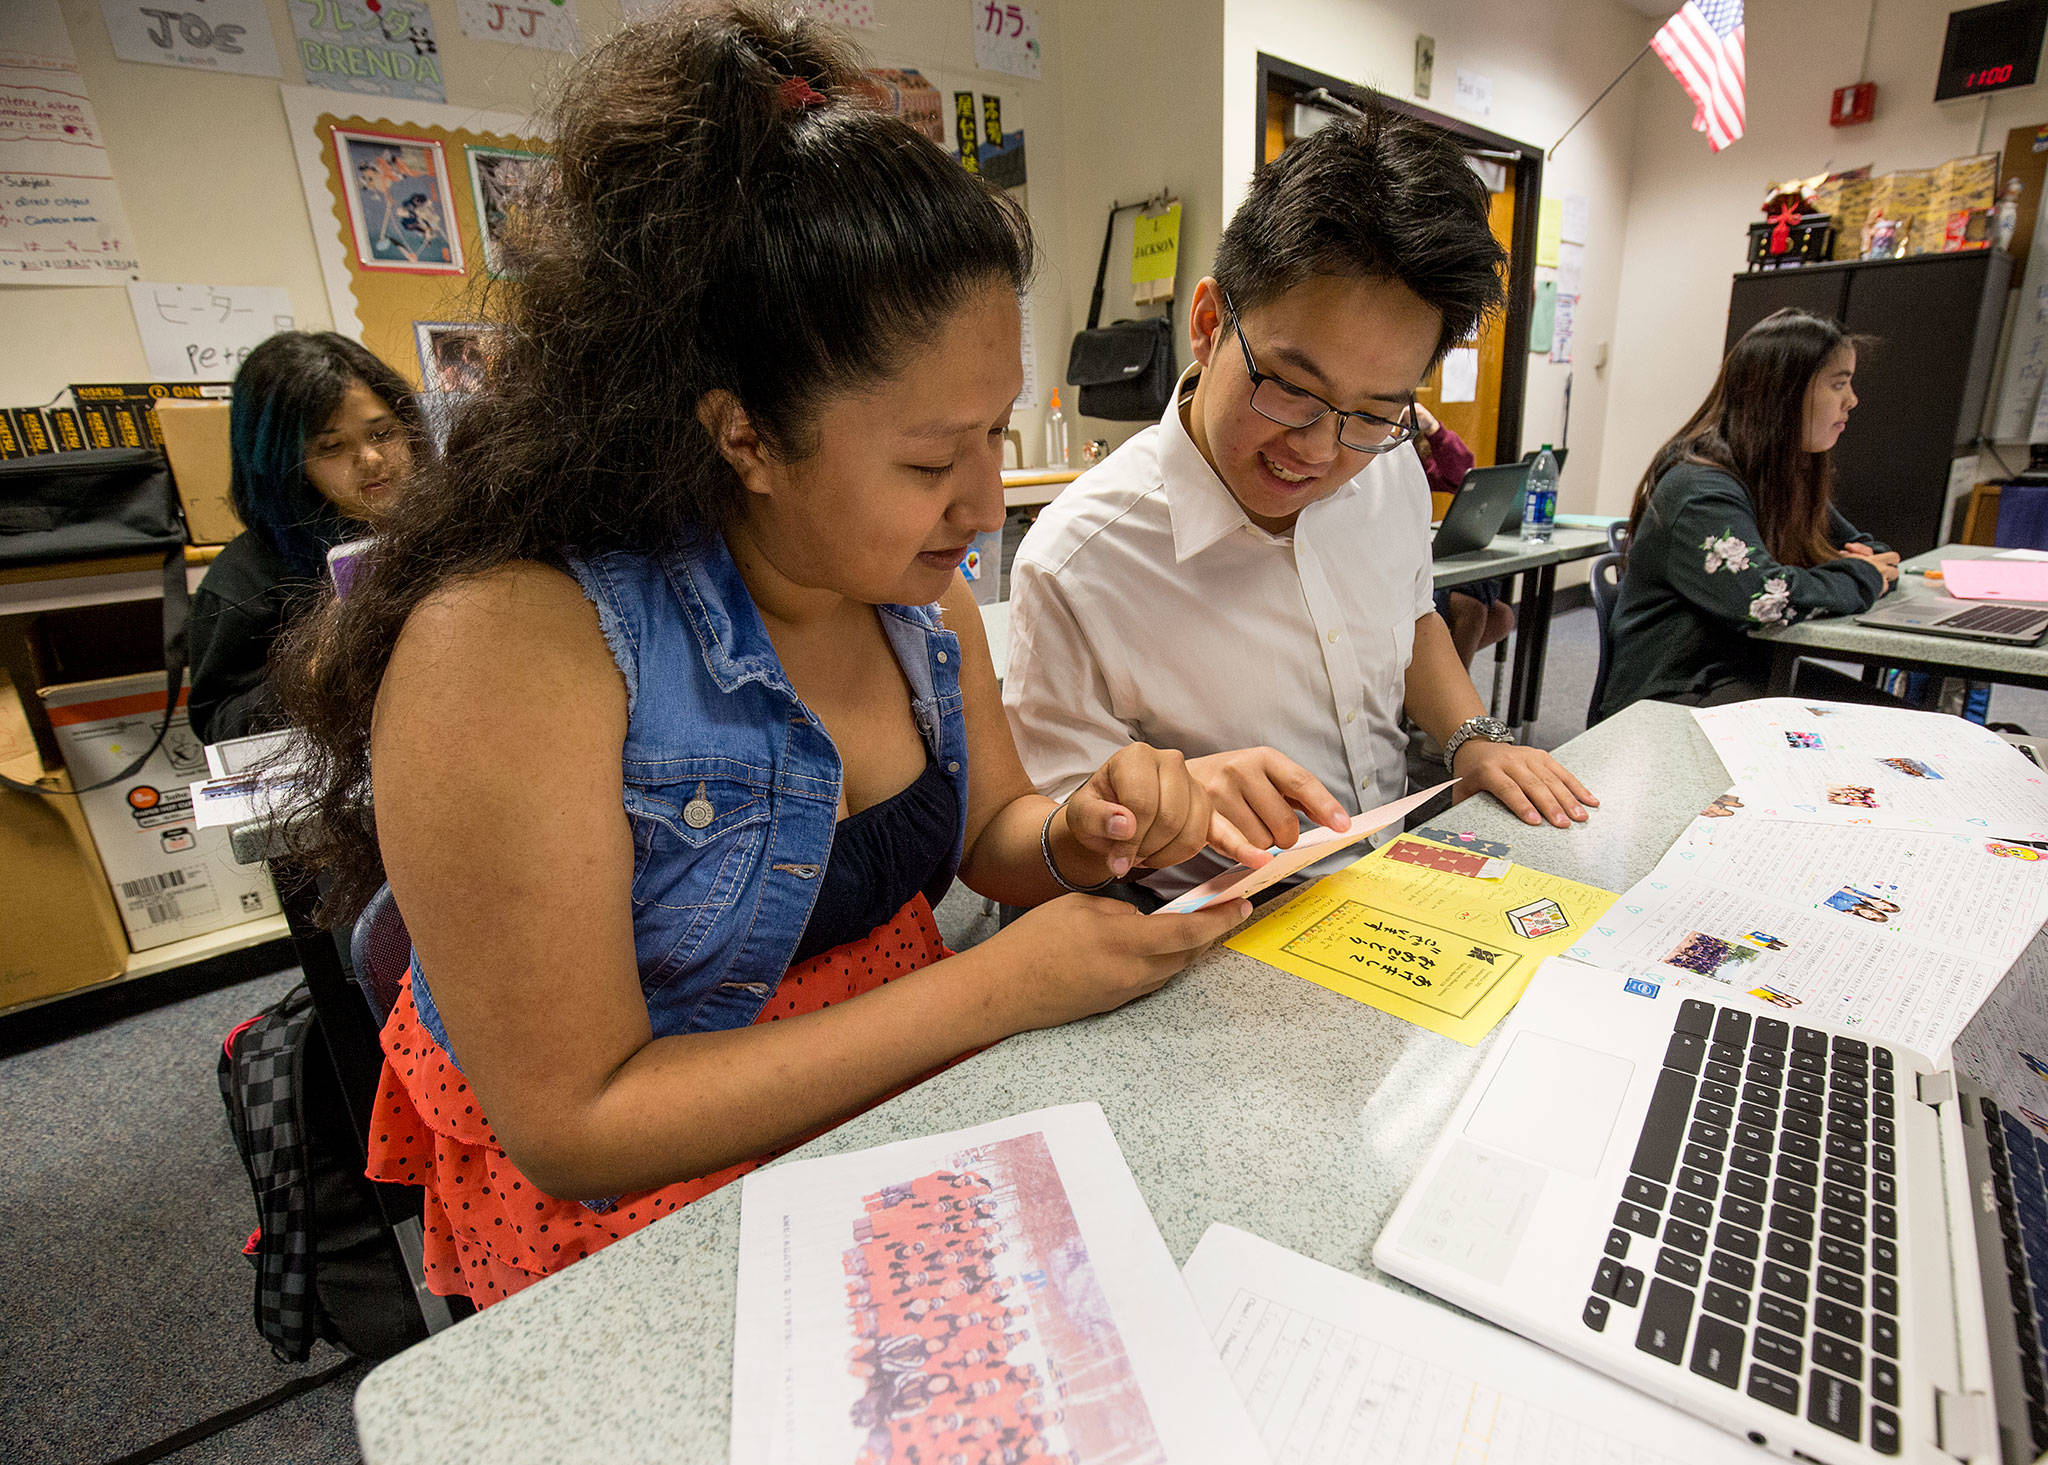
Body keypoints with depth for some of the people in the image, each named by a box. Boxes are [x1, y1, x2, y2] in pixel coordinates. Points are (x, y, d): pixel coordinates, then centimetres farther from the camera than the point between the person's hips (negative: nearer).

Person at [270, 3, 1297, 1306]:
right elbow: (575, 1125, -23)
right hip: (643, 1220, -5)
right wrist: (999, 987, -25)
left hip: (906, 1104, 6)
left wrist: (1079, 834, -17)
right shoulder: (510, 645, -26)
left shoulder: (917, 588, -6)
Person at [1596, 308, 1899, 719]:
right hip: (1673, 692, -9)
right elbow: (1763, 598, -30)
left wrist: (1874, 564, 0)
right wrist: (1863, 579, -10)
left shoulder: (1788, 475, 13)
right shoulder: (1700, 488, -18)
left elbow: (1868, 551, 26)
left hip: (1751, 670, 9)